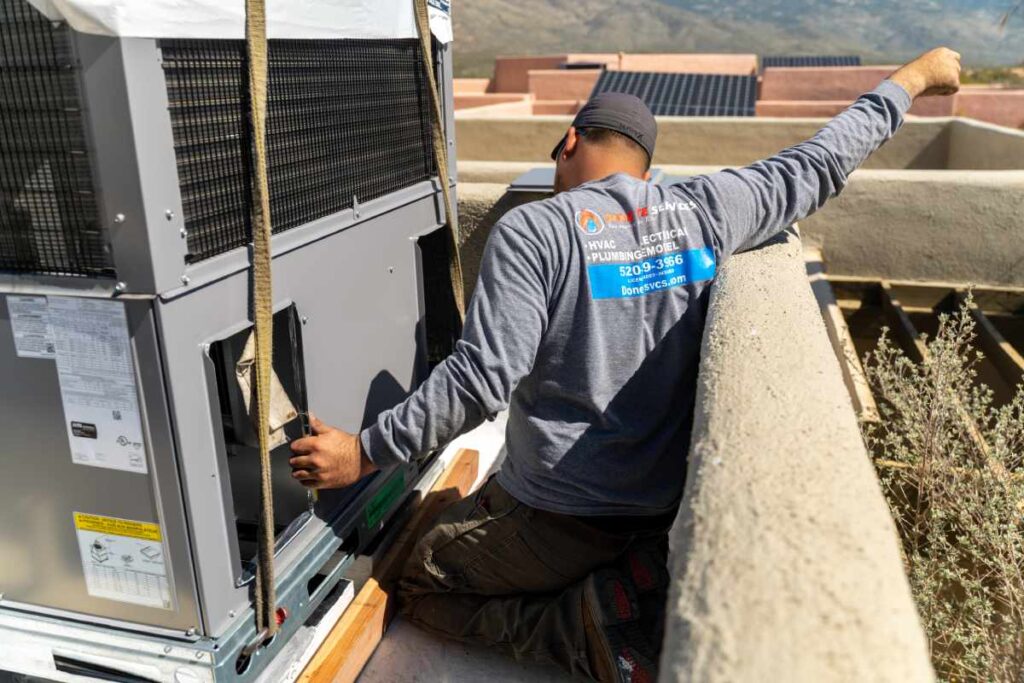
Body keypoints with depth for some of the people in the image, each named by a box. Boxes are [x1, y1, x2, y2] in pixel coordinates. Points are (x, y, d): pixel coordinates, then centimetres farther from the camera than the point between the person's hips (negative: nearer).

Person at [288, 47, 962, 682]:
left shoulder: (531, 230, -15)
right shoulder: (702, 210, -2)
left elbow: (482, 380, -22)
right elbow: (819, 165, 10)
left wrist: (364, 453, -12)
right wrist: (908, 81, 26)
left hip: (558, 519, -6)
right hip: (668, 511, 6)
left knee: (422, 583, 16)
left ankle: (592, 628, -6)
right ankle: (634, 594, 1)